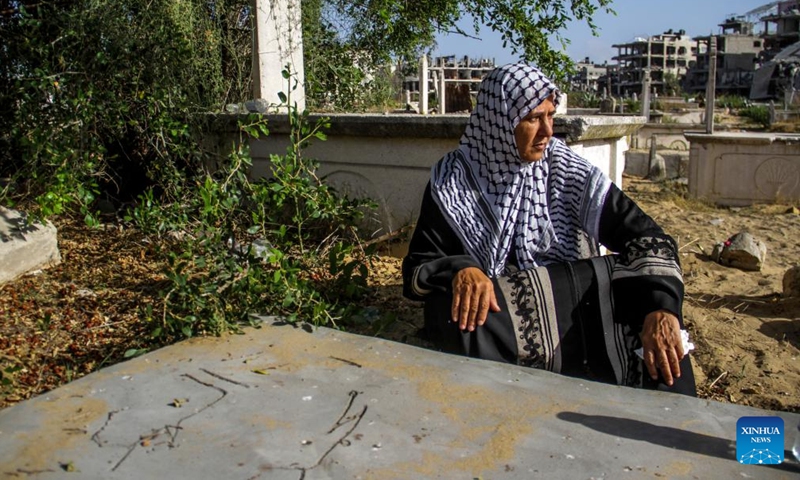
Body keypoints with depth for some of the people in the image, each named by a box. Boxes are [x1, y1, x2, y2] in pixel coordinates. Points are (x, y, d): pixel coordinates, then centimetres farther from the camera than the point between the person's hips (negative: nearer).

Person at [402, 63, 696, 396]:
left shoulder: (566, 170, 2)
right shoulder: (452, 182, -1)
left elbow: (643, 234, -2)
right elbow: (417, 271, -3)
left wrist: (661, 307, -20)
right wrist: (460, 271, -26)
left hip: (579, 310, 2)